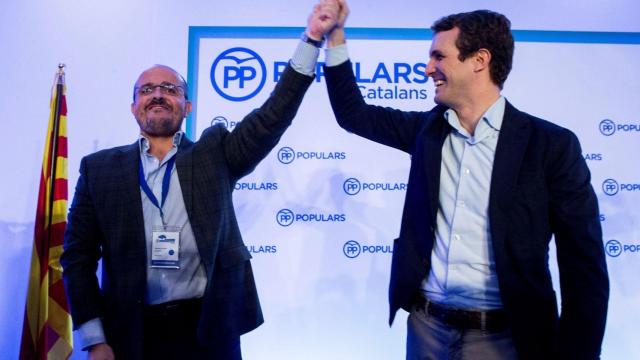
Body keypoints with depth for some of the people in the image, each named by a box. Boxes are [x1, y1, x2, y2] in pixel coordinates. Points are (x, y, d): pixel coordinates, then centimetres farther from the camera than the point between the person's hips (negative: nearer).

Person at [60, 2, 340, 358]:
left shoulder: (214, 154, 3)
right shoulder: (100, 168, 3)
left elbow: (274, 114, -6)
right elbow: (79, 254, 3)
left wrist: (312, 38, -13)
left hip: (210, 329, 0)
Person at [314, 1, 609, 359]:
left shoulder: (551, 145, -10)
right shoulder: (428, 128, 3)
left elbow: (585, 268, -8)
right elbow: (353, 113, 12)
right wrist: (336, 35, 4)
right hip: (426, 324, 5)